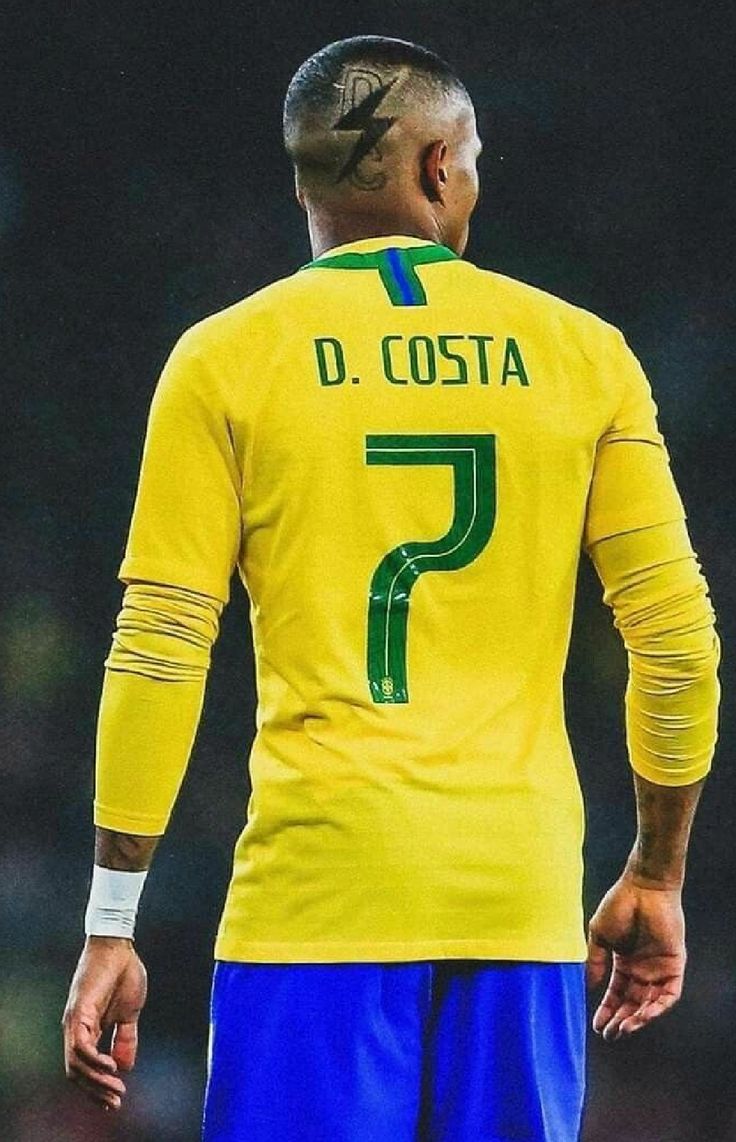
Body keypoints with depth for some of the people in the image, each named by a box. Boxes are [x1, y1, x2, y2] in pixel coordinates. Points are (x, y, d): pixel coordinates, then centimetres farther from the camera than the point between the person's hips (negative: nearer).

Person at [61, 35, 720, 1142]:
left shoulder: (226, 360, 2)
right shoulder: (583, 354, 7)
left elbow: (161, 653, -2)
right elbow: (677, 640, 5)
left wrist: (110, 930, 2)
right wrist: (656, 882, 16)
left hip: (316, 891, -2)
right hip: (523, 903, 2)